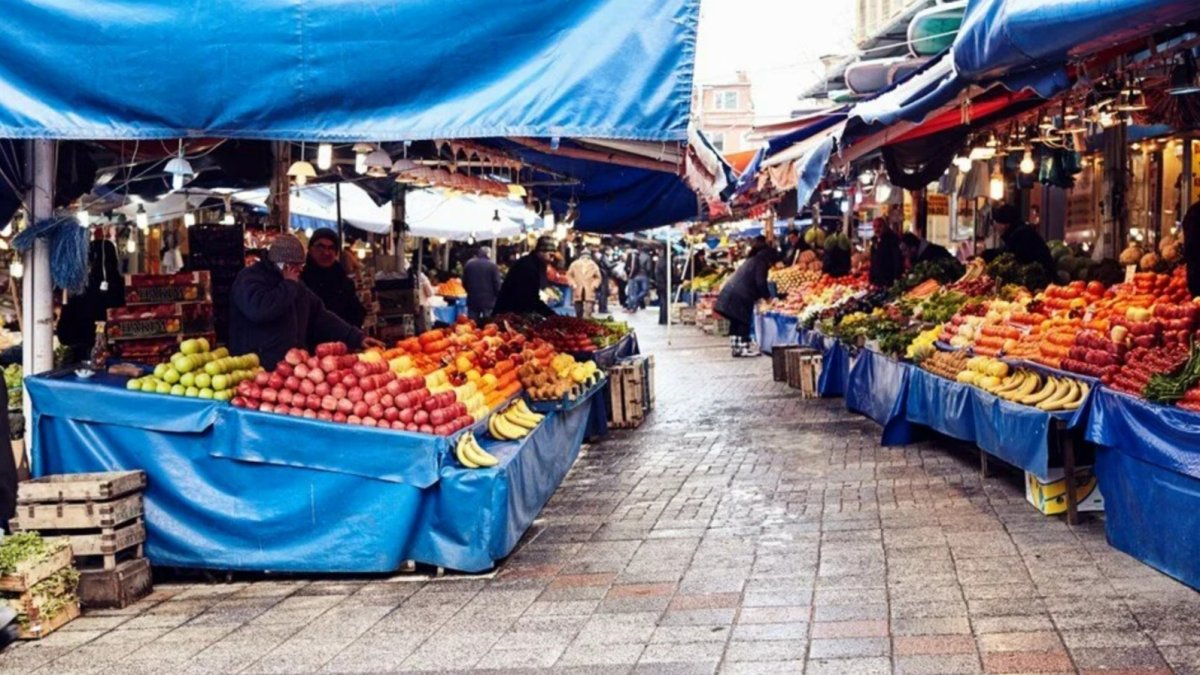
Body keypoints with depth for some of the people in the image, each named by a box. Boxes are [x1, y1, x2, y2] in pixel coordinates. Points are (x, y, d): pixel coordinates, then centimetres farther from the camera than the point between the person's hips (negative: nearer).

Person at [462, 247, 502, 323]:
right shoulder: (493, 265, -7)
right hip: (488, 300, -3)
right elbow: (497, 284, -8)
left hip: (472, 300, 3)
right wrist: (496, 296, 7)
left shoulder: (469, 264, 5)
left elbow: (464, 282, 10)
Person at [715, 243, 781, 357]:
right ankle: (744, 348, -1)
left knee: (735, 322, 11)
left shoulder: (751, 261, 25)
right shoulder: (761, 263, -4)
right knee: (743, 322, -3)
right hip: (741, 296, -9)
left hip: (730, 292, 9)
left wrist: (760, 296, 26)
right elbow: (761, 283, -11)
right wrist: (767, 297, 3)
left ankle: (735, 347, 15)